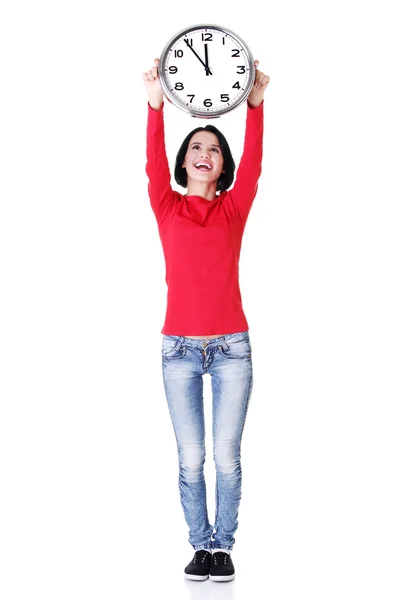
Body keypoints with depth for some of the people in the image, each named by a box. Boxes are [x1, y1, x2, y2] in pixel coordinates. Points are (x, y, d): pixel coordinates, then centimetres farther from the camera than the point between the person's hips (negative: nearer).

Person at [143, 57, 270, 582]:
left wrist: (255, 105, -16)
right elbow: (154, 165, -8)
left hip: (231, 348, 0)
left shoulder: (234, 209, 7)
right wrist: (156, 107, -20)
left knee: (227, 458, 1)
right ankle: (201, 545, 17)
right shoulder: (168, 208, 6)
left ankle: (224, 546, 14)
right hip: (179, 349, 0)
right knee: (191, 459, 3)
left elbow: (253, 166, -6)